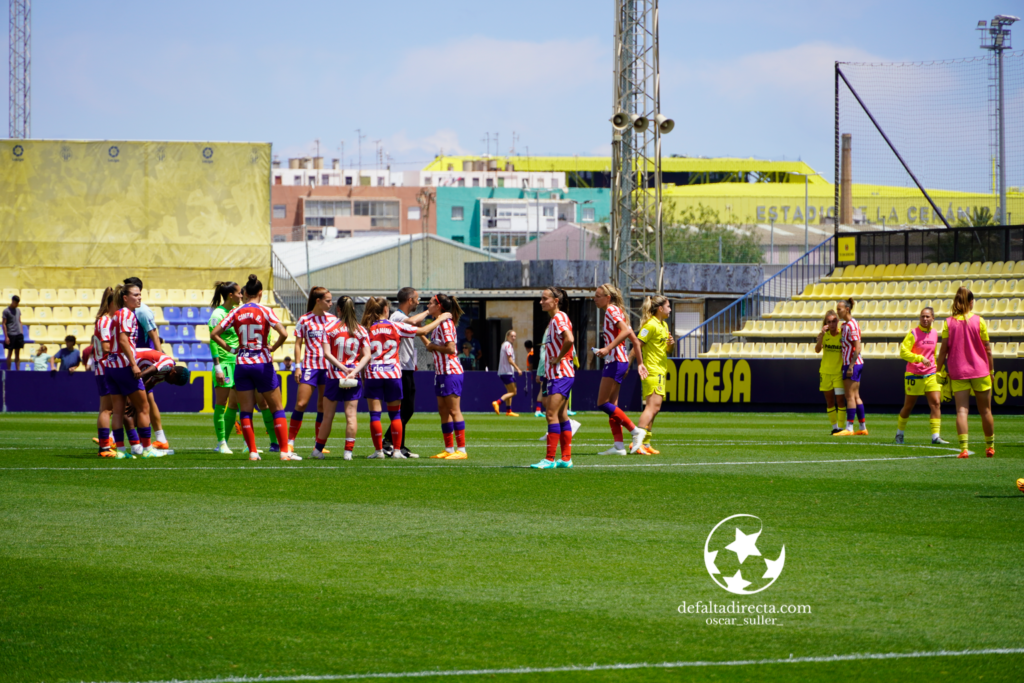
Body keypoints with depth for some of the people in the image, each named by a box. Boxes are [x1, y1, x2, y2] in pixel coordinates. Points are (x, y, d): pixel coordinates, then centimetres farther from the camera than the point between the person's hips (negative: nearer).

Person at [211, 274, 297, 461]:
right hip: (262, 364, -2)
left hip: (242, 365, 2)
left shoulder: (236, 312, 2)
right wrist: (273, 348, -1)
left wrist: (230, 349, 8)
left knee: (245, 411, 8)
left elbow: (214, 334, 0)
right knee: (277, 409, 6)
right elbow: (283, 333, -17)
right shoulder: (265, 311, -6)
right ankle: (285, 451, 2)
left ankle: (252, 451, 2)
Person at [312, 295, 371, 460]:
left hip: (334, 376, -1)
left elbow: (327, 353, -11)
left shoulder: (330, 329, -2)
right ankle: (348, 451, -4)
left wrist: (343, 368, -14)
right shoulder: (361, 330, 4)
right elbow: (367, 356, -5)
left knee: (328, 416, 7)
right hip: (354, 378, 1)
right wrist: (354, 371, -13)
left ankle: (318, 450, 16)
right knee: (351, 414, 1)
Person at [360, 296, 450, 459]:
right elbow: (424, 330, 7)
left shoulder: (366, 329, 0)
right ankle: (397, 450, 8)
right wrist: (440, 319, 21)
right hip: (393, 374, 1)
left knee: (374, 414, 1)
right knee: (395, 414, 11)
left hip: (372, 375, -1)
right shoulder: (395, 327, 0)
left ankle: (378, 450, -1)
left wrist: (362, 377, 12)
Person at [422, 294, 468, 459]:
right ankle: (449, 449, 13)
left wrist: (433, 346, -11)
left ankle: (461, 450, -7)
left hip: (451, 371, -10)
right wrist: (421, 333, 16)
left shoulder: (445, 323, -14)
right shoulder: (438, 324, 15)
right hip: (441, 371, 10)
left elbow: (450, 348, -23)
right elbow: (433, 346, 21)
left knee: (454, 410, -8)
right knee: (443, 411, 10)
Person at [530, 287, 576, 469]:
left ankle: (549, 459, -16)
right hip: (553, 375, 10)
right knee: (561, 416, 11)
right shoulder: (553, 320, 16)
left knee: (552, 414, -14)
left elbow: (569, 339, -30)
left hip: (561, 374, -10)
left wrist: (559, 358, -19)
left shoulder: (559, 318, -14)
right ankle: (566, 458, 15)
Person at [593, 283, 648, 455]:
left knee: (603, 403, -9)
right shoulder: (615, 312, 19)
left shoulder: (611, 310, -9)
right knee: (611, 405, 8)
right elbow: (635, 340, 20)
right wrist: (639, 363, 20)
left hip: (615, 362, -10)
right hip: (618, 362, 10)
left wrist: (608, 348, -29)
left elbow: (625, 331, -25)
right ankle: (618, 446, 5)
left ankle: (635, 431, -9)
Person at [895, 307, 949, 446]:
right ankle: (899, 433, 25)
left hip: (930, 375, 4)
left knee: (936, 403, -10)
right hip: (914, 375, -4)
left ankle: (936, 435, -11)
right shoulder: (913, 334, -9)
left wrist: (937, 370, 22)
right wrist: (920, 358, -23)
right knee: (908, 407, 6)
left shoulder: (934, 333, 8)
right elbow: (903, 352, -14)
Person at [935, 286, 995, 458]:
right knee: (985, 411, 12)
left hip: (958, 372, 0)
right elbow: (987, 348, -1)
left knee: (962, 410, -4)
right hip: (980, 370, 0)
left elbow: (943, 350, -4)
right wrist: (990, 370, 8)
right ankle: (990, 447, 22)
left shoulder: (949, 322, -2)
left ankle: (963, 447, -20)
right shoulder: (978, 321, -4)